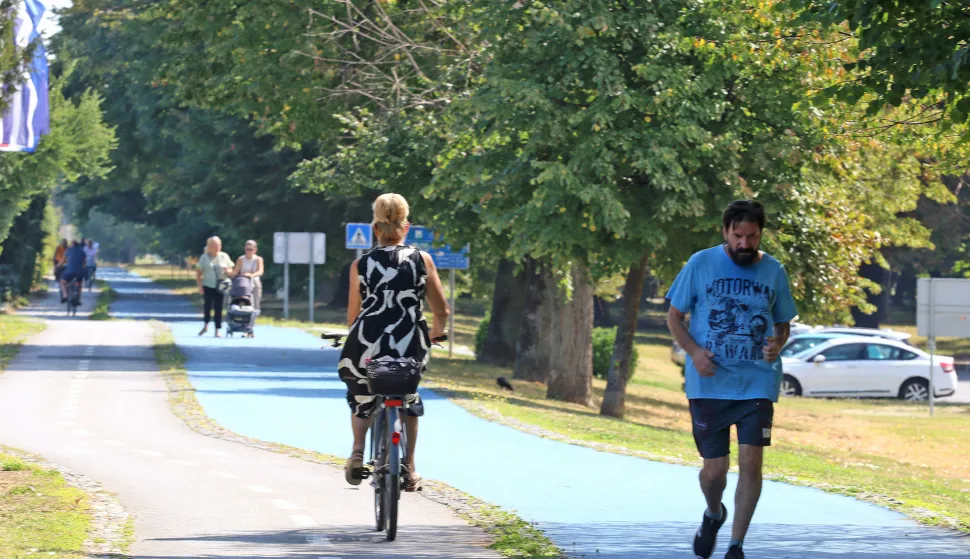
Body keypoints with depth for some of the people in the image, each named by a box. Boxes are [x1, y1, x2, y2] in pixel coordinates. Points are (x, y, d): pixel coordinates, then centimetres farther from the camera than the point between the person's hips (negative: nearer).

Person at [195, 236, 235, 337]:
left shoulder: (224, 257, 9)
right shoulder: (204, 257, 4)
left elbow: (231, 272, 14)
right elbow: (198, 273, 4)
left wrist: (228, 271, -10)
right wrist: (200, 286, -6)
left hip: (220, 287, 2)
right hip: (208, 286, -2)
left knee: (218, 308, -1)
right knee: (208, 305, -19)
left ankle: (217, 331, 5)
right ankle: (206, 325, 4)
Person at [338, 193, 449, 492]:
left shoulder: (360, 265, 4)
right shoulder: (422, 260, 4)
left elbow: (352, 317, 7)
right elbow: (442, 312, 6)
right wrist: (434, 335, 27)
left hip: (367, 346, 0)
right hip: (409, 349, 0)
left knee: (361, 397, 30)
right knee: (409, 400, 28)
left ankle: (358, 451, 8)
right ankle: (409, 470, 22)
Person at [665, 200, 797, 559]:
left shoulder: (774, 272, 5)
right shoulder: (700, 265, -1)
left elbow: (783, 324, 15)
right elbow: (674, 316, 5)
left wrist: (777, 344, -8)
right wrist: (693, 350, -13)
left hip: (757, 383, 1)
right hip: (709, 385, -1)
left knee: (750, 461, -11)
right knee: (715, 468, 3)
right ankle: (713, 514, 38)